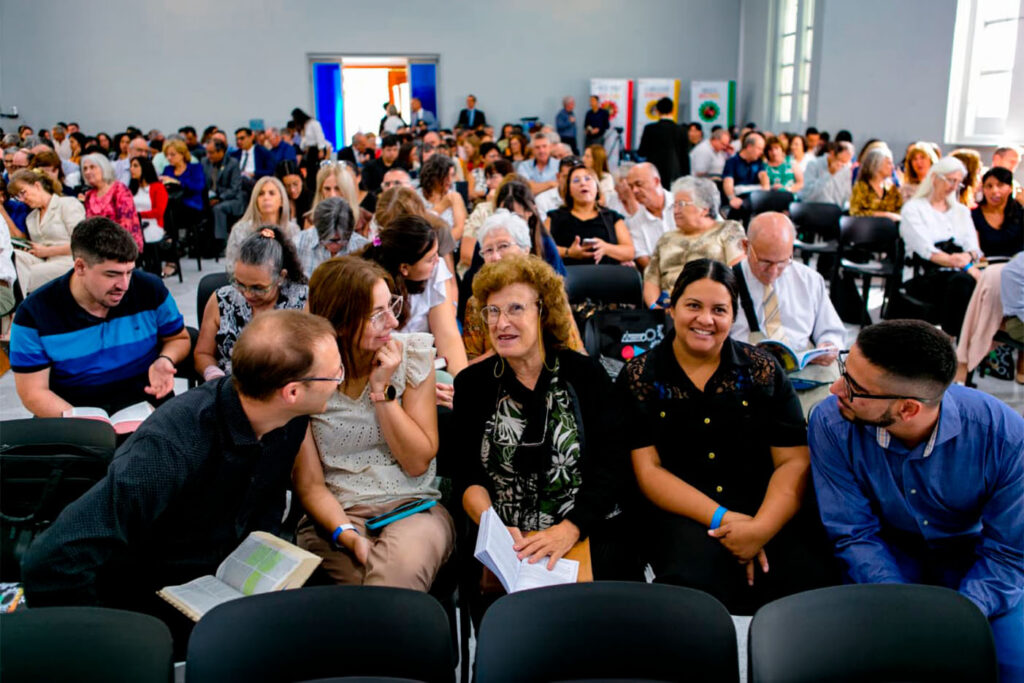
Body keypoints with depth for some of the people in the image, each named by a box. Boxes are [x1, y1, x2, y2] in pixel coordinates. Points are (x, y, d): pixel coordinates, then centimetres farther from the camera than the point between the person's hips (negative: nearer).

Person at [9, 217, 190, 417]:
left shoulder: (150, 290, -2)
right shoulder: (34, 313, -6)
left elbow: (178, 339, 15)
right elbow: (34, 392, -5)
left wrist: (165, 360, -8)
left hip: (144, 403, 1)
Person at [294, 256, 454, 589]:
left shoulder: (413, 353, -1)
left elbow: (418, 462, -2)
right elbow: (310, 484, -3)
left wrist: (383, 389, -11)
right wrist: (348, 535, -21)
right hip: (335, 514, 0)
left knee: (402, 566, -33)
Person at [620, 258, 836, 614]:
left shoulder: (763, 370, 7)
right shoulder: (639, 377, 3)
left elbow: (794, 462, 1)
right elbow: (649, 471, -4)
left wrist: (761, 527, -17)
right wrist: (721, 519, -16)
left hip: (766, 508, 2)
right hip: (682, 512, -2)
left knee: (808, 575, -27)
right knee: (696, 577, -34)